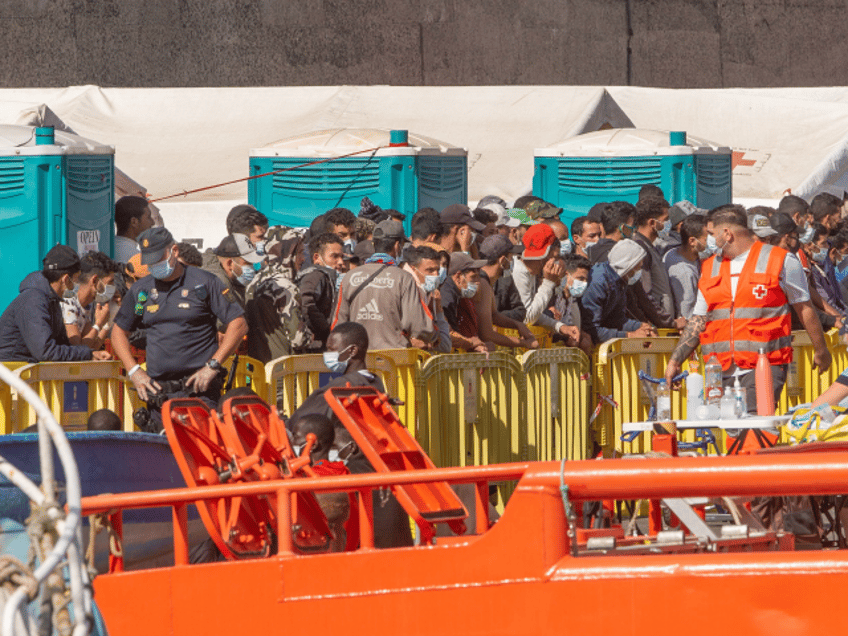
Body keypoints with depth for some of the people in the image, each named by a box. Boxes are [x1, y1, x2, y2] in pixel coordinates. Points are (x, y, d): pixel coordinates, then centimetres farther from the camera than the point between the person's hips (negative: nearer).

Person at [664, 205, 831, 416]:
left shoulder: (780, 262, 1)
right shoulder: (710, 268, 16)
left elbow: (804, 308, 9)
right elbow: (698, 321, 17)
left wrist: (821, 351, 14)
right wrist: (675, 361, 9)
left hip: (765, 367, -5)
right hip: (722, 372, 5)